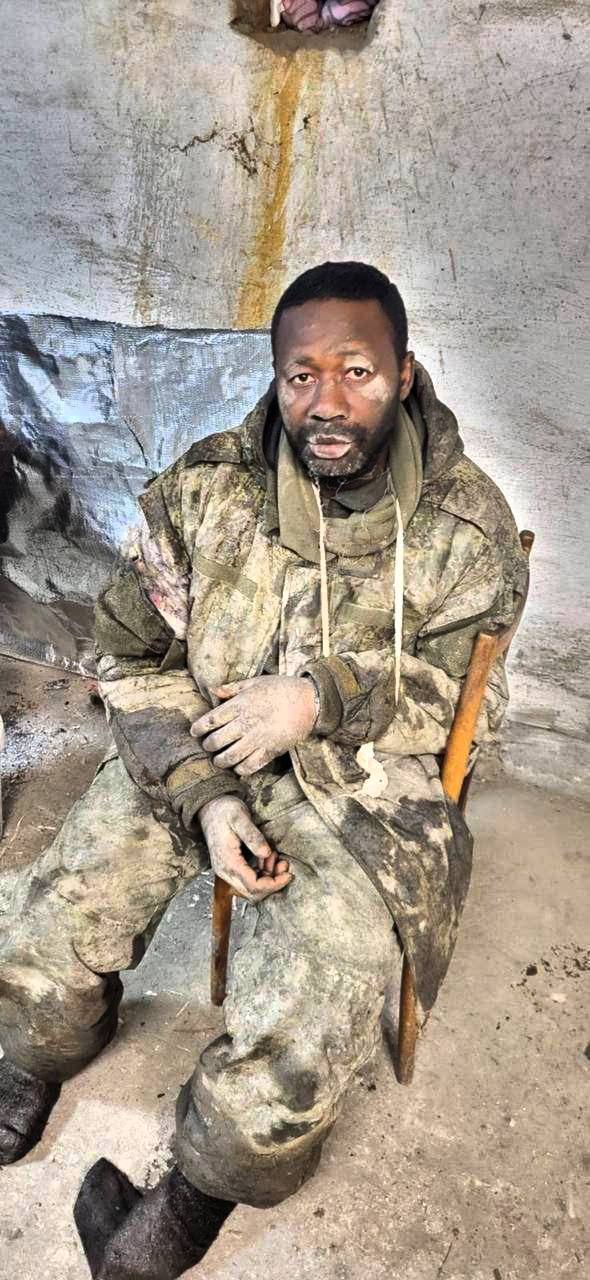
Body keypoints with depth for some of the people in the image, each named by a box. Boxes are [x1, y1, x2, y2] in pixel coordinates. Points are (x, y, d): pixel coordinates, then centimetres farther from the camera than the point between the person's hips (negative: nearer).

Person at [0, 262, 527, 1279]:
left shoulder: (467, 523, -11)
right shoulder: (206, 487, -9)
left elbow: (450, 687, -2)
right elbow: (130, 652, -3)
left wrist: (319, 698, -21)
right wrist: (206, 798, -15)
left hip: (360, 785, -2)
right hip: (191, 754, 3)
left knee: (290, 1058, -17)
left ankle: (201, 1193, 19)